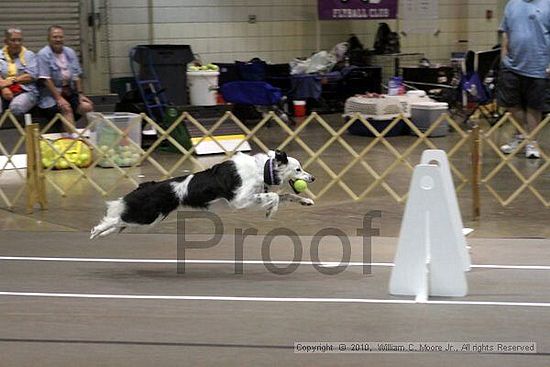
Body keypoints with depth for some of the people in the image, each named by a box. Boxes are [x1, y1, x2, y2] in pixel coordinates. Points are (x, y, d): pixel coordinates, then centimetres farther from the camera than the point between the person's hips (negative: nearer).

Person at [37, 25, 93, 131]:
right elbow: (46, 79, -13)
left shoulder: (70, 52, 12)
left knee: (87, 106, -16)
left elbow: (76, 76, 14)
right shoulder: (44, 54, -7)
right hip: (51, 94, -6)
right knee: (66, 108, -32)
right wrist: (59, 98, -20)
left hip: (69, 93, 6)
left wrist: (80, 94, 2)